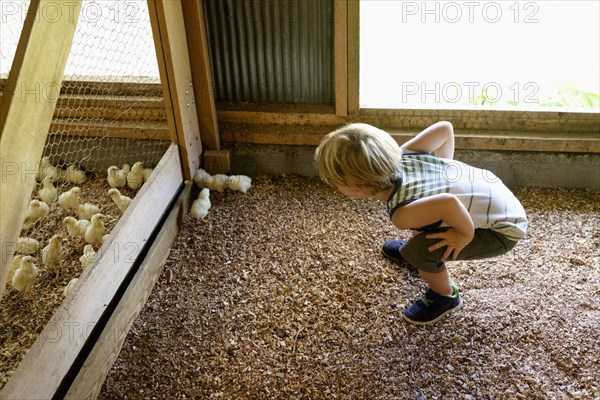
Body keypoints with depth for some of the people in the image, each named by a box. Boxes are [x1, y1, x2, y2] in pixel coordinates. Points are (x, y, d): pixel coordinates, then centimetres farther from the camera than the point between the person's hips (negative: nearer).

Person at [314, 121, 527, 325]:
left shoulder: (402, 214, -33)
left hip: (504, 228, -8)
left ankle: (446, 297, 9)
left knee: (418, 250, -21)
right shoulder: (400, 156, -13)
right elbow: (444, 127, -6)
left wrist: (465, 234, -29)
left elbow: (448, 203, -49)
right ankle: (412, 250, 41)